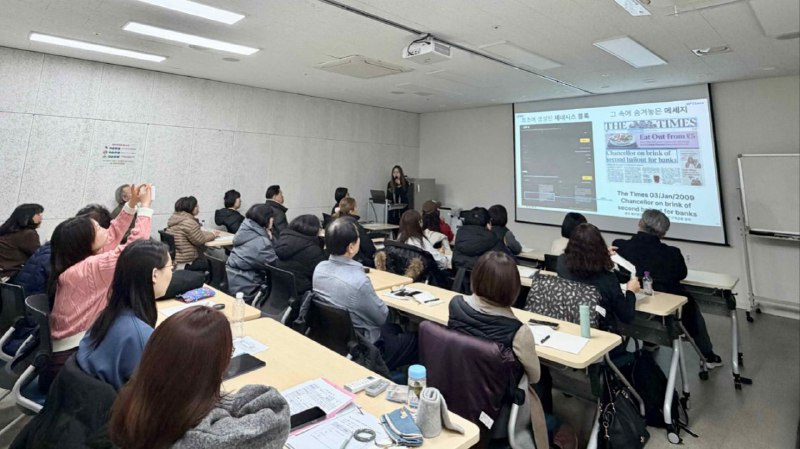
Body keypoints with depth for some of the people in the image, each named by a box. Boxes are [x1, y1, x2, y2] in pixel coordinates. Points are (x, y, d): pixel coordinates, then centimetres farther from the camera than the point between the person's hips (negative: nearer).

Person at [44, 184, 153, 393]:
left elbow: (111, 238, 15)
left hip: (75, 352, 9)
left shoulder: (75, 263, 6)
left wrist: (131, 204, 10)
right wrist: (145, 207, -18)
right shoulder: (87, 270, -21)